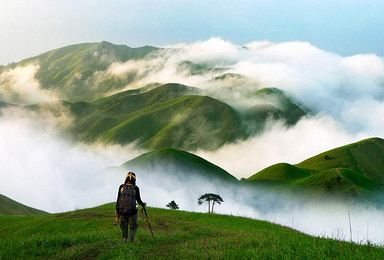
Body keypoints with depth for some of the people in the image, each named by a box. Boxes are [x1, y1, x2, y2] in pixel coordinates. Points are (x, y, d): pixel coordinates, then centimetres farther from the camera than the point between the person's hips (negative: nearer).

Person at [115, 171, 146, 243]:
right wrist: (143, 204, 20)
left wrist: (117, 210, 9)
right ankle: (131, 241, 3)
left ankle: (125, 240, 27)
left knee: (123, 227, 22)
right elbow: (138, 200, -1)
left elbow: (118, 199, 0)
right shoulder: (136, 188, -7)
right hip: (132, 212, -2)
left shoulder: (122, 187, -2)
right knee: (134, 227, 15)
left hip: (122, 211, 2)